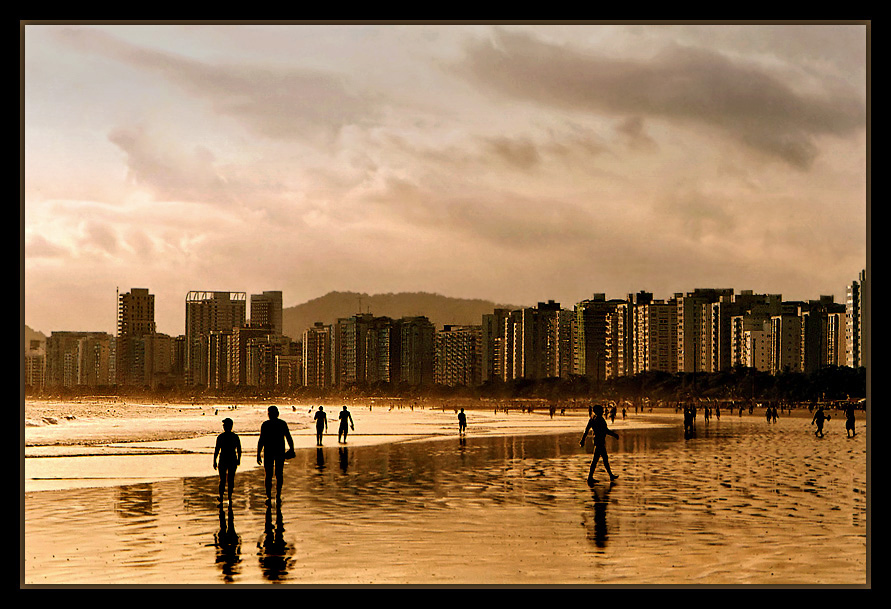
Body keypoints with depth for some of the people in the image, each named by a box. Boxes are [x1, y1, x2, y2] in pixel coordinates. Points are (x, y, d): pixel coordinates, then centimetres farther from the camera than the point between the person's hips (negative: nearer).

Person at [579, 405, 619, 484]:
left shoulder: (592, 418, 8)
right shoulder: (600, 419, -18)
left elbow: (587, 430, 11)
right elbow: (606, 430, -18)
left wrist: (583, 440, 15)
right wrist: (614, 434, -6)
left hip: (596, 439, 10)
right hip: (600, 440, -10)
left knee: (605, 458, 16)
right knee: (595, 459, -5)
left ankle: (611, 475, 23)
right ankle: (590, 477, -4)